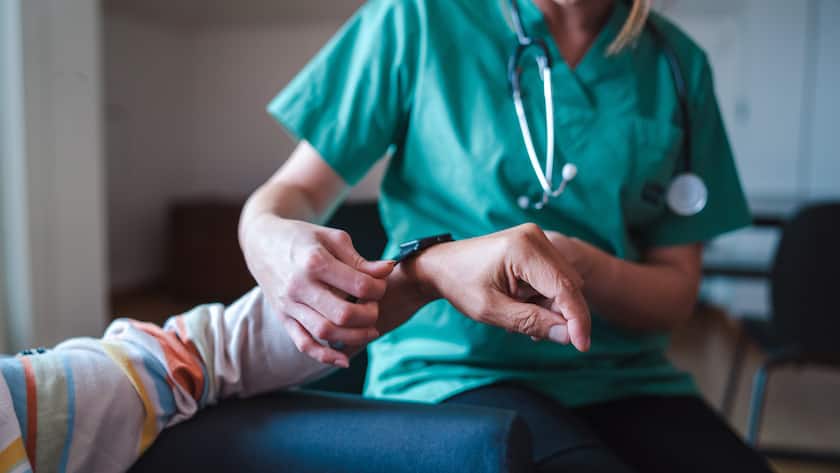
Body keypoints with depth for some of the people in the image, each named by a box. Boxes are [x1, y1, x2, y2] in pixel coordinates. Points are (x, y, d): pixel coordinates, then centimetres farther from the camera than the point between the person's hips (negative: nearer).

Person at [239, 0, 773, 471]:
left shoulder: (678, 64, 5)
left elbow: (676, 293, 5)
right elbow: (299, 189, 2)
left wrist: (578, 264, -17)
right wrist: (265, 234, -23)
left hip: (624, 378, 3)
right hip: (449, 371, -2)